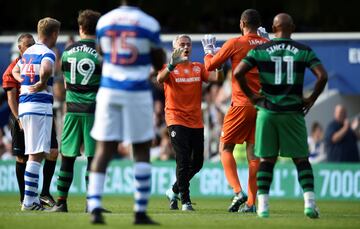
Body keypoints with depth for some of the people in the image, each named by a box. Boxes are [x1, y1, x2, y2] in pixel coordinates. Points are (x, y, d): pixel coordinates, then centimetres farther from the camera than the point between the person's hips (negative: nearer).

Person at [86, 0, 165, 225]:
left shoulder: (104, 22, 5)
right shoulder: (149, 24, -5)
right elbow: (160, 64, 3)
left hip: (109, 90, 3)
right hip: (137, 92, -3)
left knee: (104, 150, 3)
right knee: (142, 151, 7)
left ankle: (95, 207, -11)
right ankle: (141, 212, 6)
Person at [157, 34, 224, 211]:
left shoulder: (198, 68, 12)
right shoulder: (170, 68, -1)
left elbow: (217, 78, -2)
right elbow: (160, 79, -23)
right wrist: (171, 65, -40)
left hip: (196, 122, 5)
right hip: (176, 120, -5)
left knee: (197, 163, 9)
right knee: (183, 161, -14)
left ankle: (174, 191, 29)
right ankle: (185, 201, -8)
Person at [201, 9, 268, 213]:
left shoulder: (234, 44, -7)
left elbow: (210, 65, 1)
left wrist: (208, 50, 22)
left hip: (241, 104, -5)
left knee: (225, 148, 6)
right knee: (253, 153, 7)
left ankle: (238, 192, -11)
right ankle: (251, 202, 3)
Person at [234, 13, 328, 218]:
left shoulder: (260, 50, 2)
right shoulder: (304, 51, 1)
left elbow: (238, 73, -7)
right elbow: (322, 76, -8)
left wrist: (251, 96, 4)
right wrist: (311, 99, 4)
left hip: (267, 111, 1)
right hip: (293, 112, -1)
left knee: (267, 159, 8)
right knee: (301, 159, 7)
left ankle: (263, 206, 2)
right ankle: (310, 203, -5)